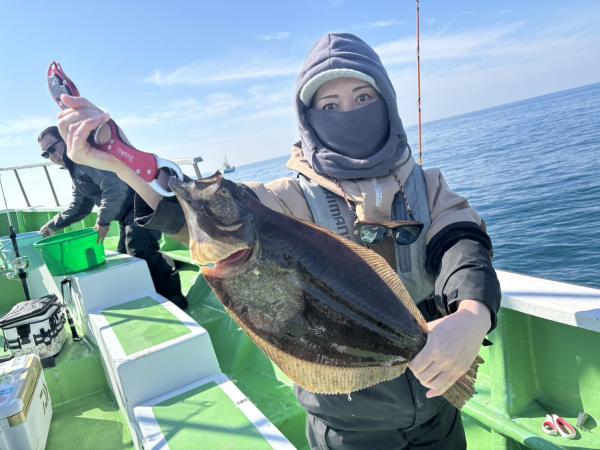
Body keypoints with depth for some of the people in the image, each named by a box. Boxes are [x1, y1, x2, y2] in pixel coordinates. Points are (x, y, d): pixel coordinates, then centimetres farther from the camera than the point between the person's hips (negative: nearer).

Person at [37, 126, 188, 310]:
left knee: (141, 253, -21)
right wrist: (53, 225, 23)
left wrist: (103, 220, -18)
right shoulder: (75, 169, 20)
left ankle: (174, 301, -13)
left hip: (142, 203, -12)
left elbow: (115, 188, -26)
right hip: (128, 214, 12)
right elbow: (78, 206, 31)